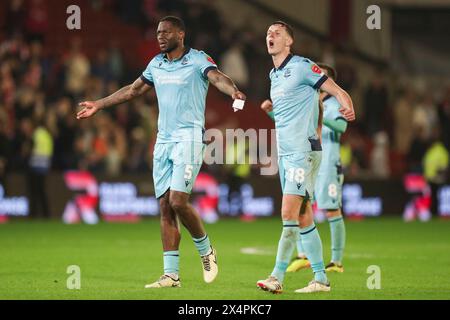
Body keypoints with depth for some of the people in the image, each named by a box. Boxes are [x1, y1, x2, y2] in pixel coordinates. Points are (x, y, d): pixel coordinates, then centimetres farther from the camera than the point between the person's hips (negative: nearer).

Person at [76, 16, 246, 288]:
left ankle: (206, 250, 7)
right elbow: (133, 90, 27)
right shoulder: (156, 64, 14)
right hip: (163, 141, 7)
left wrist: (233, 90, -46)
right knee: (165, 206, 1)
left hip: (189, 139, -6)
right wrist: (99, 105, 32)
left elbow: (217, 77, -24)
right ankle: (171, 275, 2)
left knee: (178, 201, -17)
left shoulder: (198, 60, -5)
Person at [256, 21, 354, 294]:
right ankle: (321, 279, 10)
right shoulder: (274, 75, 17)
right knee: (303, 218, 7)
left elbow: (338, 92, -12)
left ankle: (277, 278, -15)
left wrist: (348, 107, -29)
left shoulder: (302, 67, -8)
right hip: (285, 154, 8)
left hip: (303, 152, -8)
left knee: (289, 213, -14)